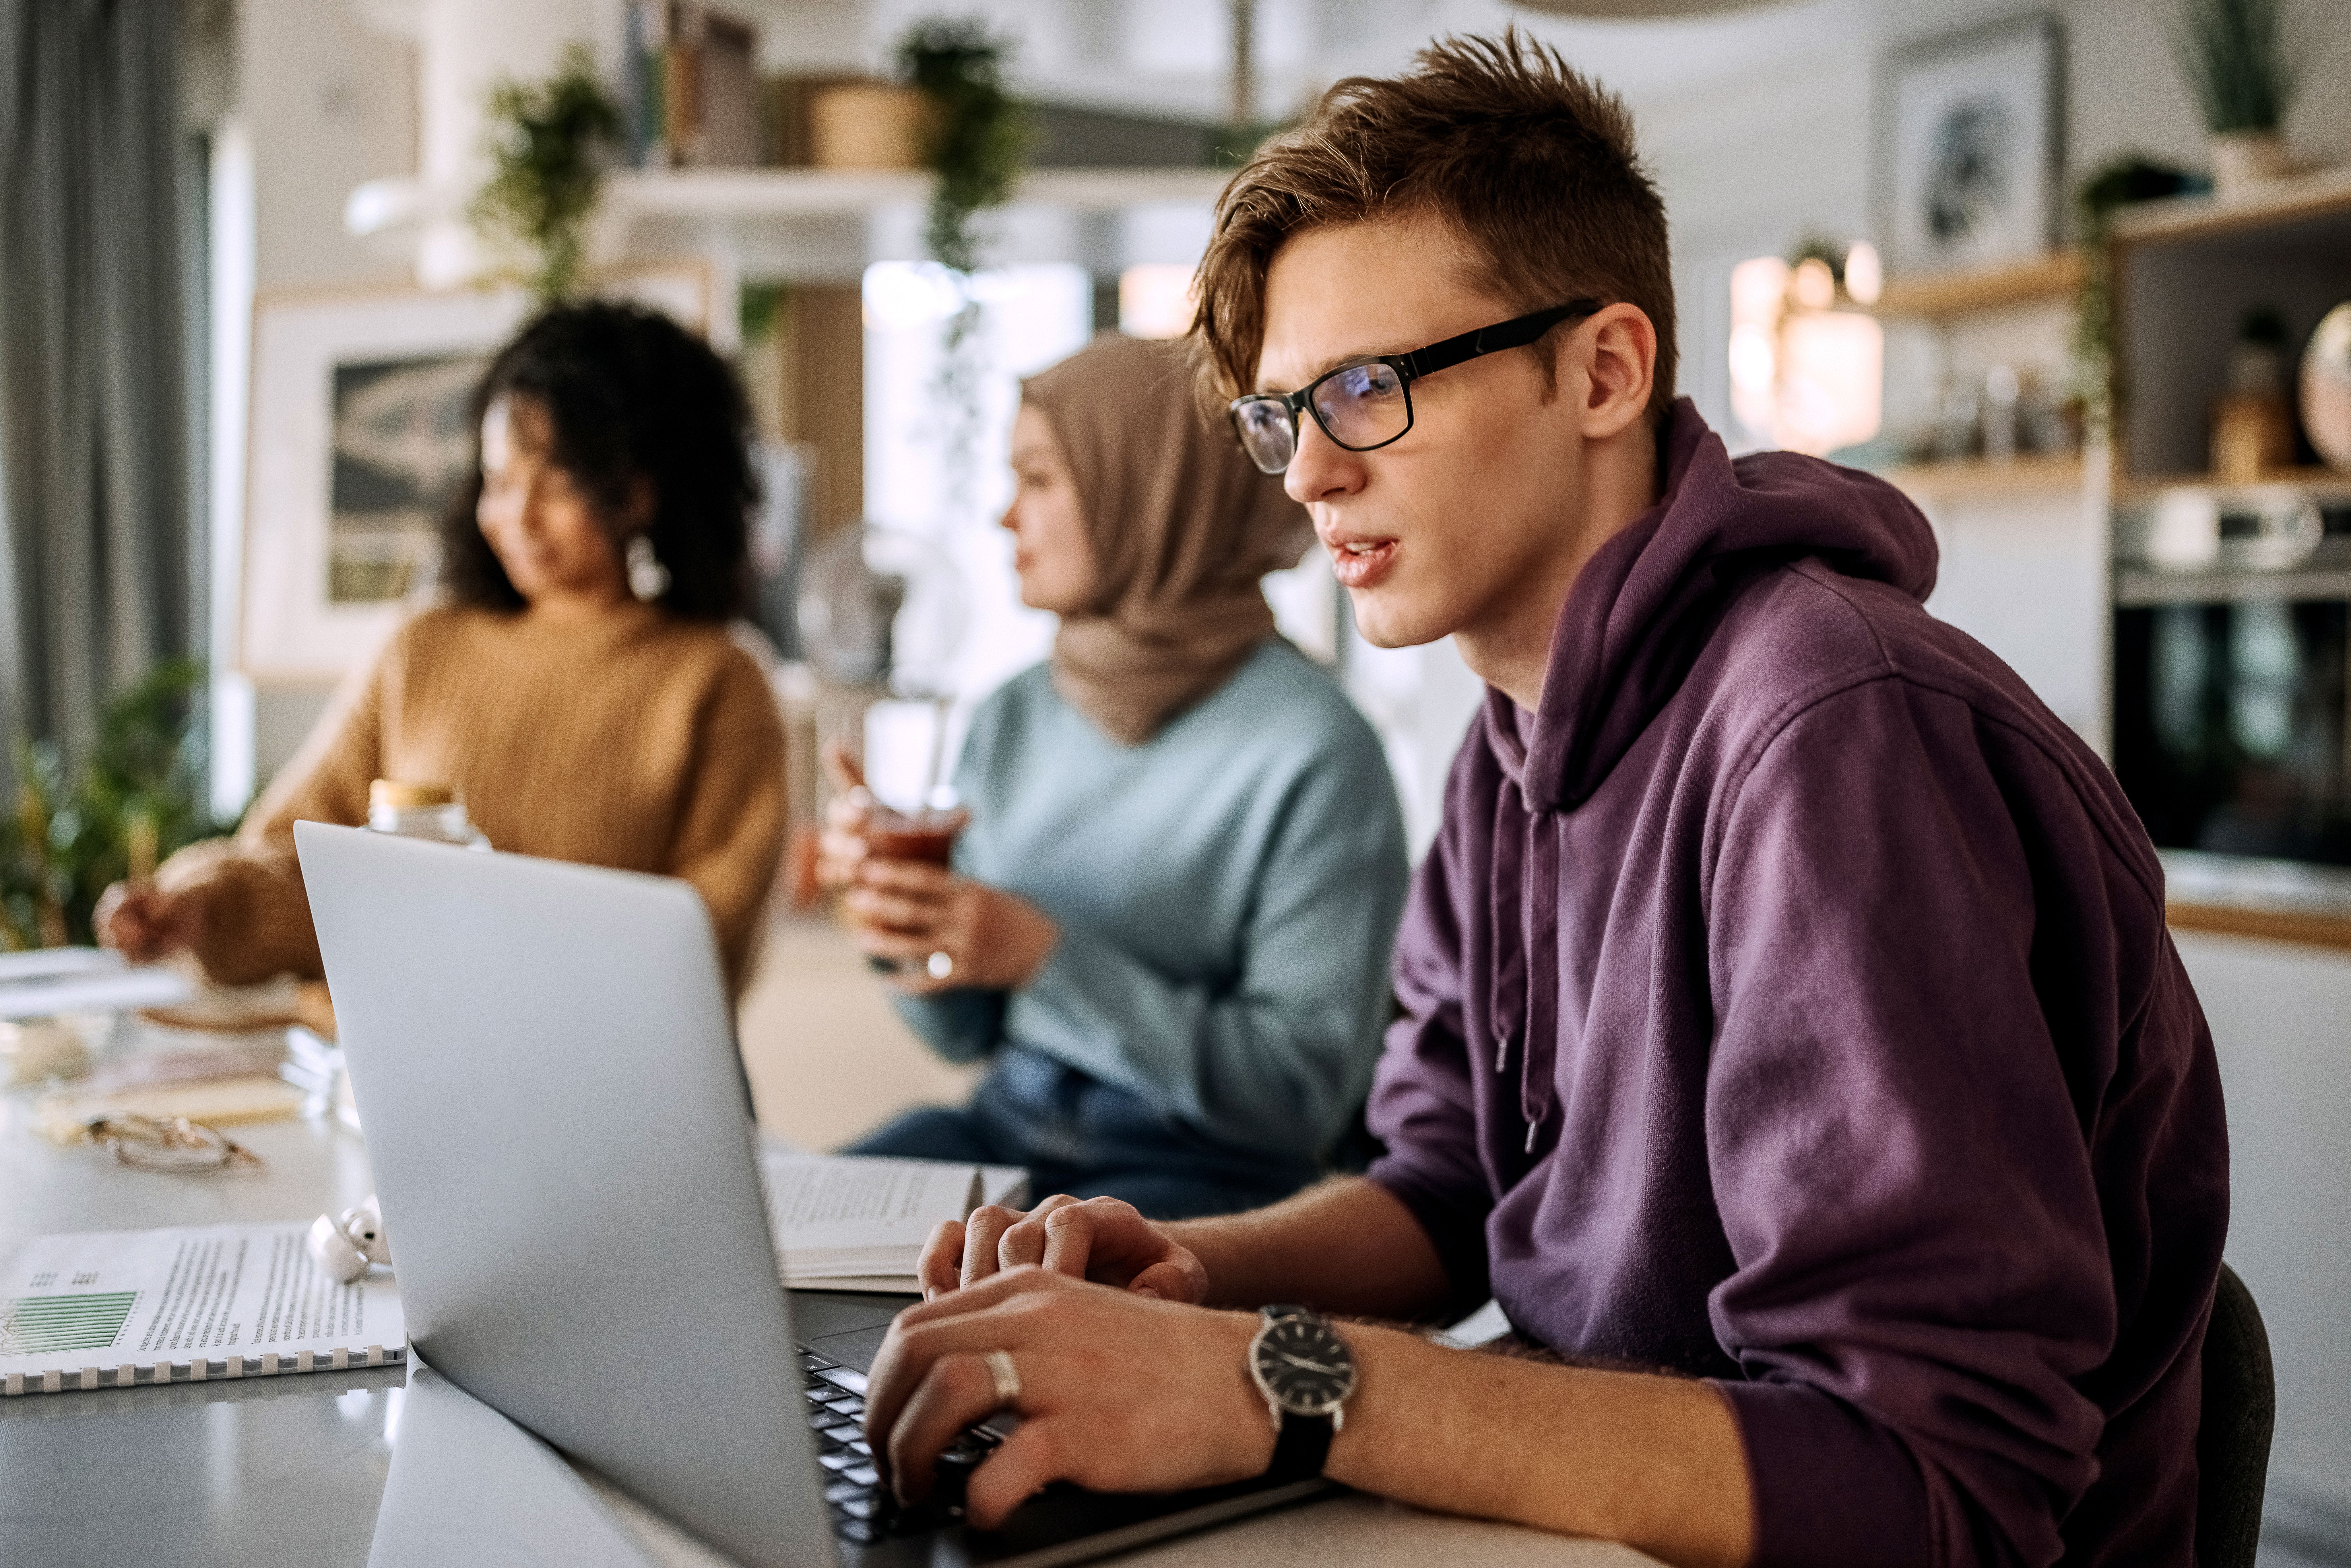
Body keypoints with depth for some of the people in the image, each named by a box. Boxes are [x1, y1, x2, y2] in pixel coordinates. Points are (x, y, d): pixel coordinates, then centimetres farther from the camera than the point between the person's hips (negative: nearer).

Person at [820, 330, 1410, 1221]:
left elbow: (1302, 1093, -16)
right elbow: (967, 1032, 14)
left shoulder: (1314, 753, -14)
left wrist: (1049, 961, -22)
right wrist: (909, 924, -8)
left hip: (1202, 1171, -6)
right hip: (1007, 1126, 6)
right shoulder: (1011, 720, 8)